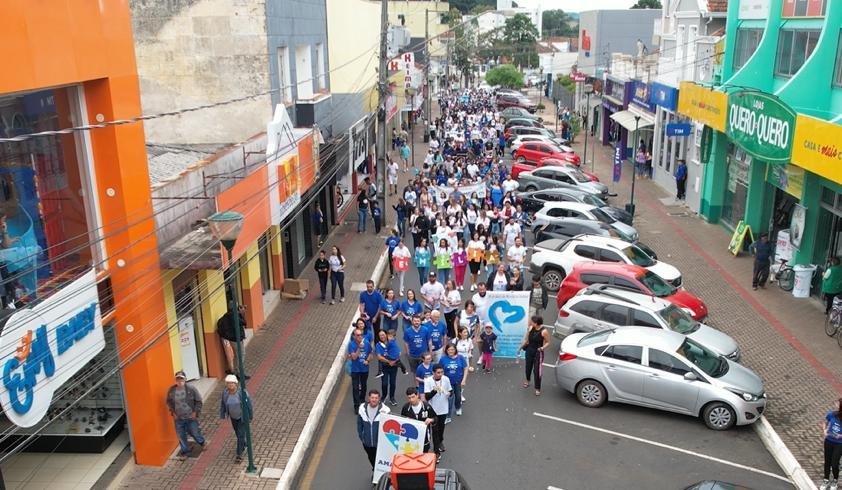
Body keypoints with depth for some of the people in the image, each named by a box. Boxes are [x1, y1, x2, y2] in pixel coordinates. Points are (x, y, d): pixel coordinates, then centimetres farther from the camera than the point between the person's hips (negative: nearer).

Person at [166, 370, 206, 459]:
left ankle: (202, 442, 42)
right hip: (178, 418, 2)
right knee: (181, 435, 11)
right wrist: (173, 412, 2)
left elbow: (198, 401, -7)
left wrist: (195, 412, -10)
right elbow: (169, 402, 9)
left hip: (191, 417, -2)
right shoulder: (171, 390, -7)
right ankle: (185, 451, 31)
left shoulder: (191, 388, -14)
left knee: (194, 432, 11)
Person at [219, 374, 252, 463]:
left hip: (243, 416, -4)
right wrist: (222, 417, -3)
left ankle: (239, 454, 7)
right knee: (238, 433, 22)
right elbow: (222, 405, -5)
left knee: (241, 434, -4)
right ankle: (244, 445, 49)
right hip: (233, 417, 4)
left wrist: (250, 417, -10)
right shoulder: (225, 392, -18)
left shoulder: (242, 392, -28)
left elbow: (249, 404, -17)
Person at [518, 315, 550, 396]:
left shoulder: (544, 331, -18)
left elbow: (548, 342, -8)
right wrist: (520, 348, 12)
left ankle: (537, 389, 9)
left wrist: (542, 348, -26)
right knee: (528, 367, 21)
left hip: (538, 353, -5)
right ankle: (527, 380, 50)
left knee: (537, 371, -3)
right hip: (529, 351, 5)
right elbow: (526, 340, 7)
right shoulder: (530, 328, -5)